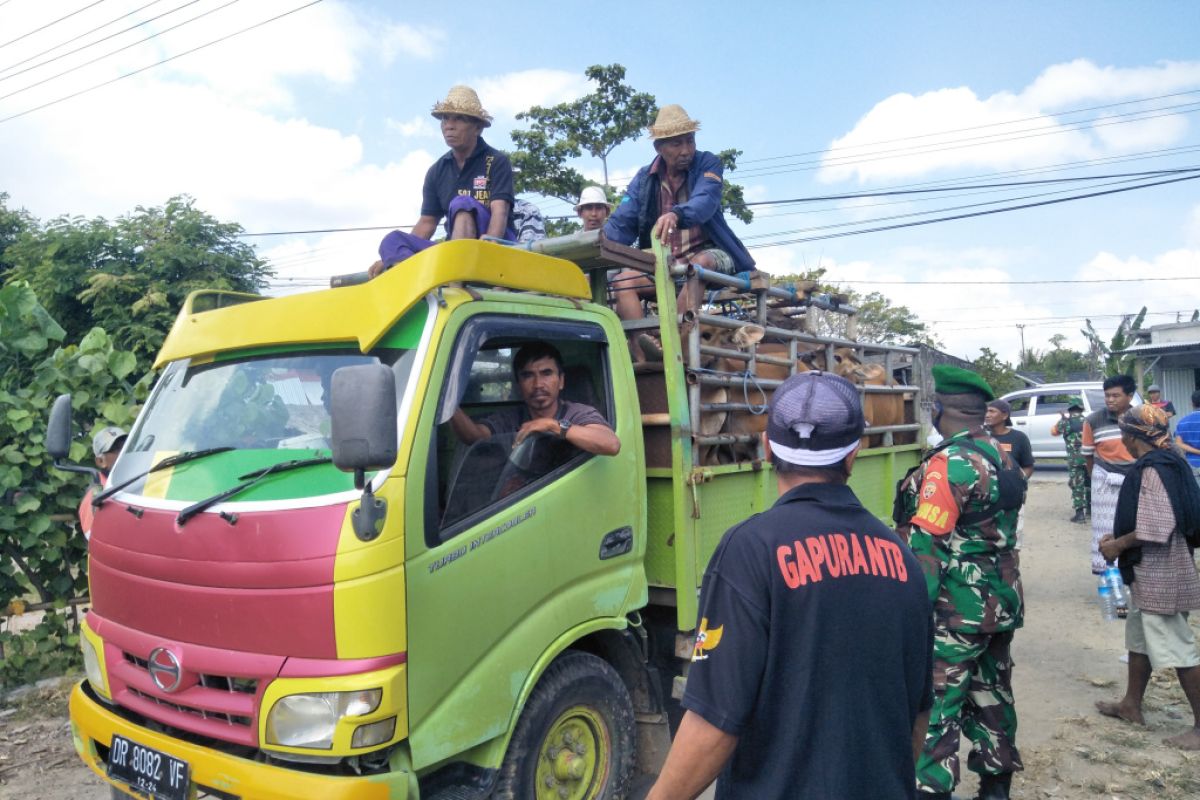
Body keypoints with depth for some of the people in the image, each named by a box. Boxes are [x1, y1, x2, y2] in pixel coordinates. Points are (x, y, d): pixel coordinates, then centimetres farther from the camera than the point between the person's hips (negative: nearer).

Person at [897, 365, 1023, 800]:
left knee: (934, 708, -1)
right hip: (1001, 601, 9)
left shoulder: (948, 463, -21)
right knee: (992, 698, 19)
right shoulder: (1001, 456, 6)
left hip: (956, 610, -9)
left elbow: (925, 548, -22)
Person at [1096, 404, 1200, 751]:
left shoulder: (1151, 470, -21)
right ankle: (1131, 705, 32)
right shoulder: (1166, 463, 9)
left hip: (1159, 574, -10)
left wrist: (1119, 545, -14)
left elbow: (1157, 527, -27)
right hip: (1152, 572, 10)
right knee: (1139, 636, 19)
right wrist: (1120, 538, 14)